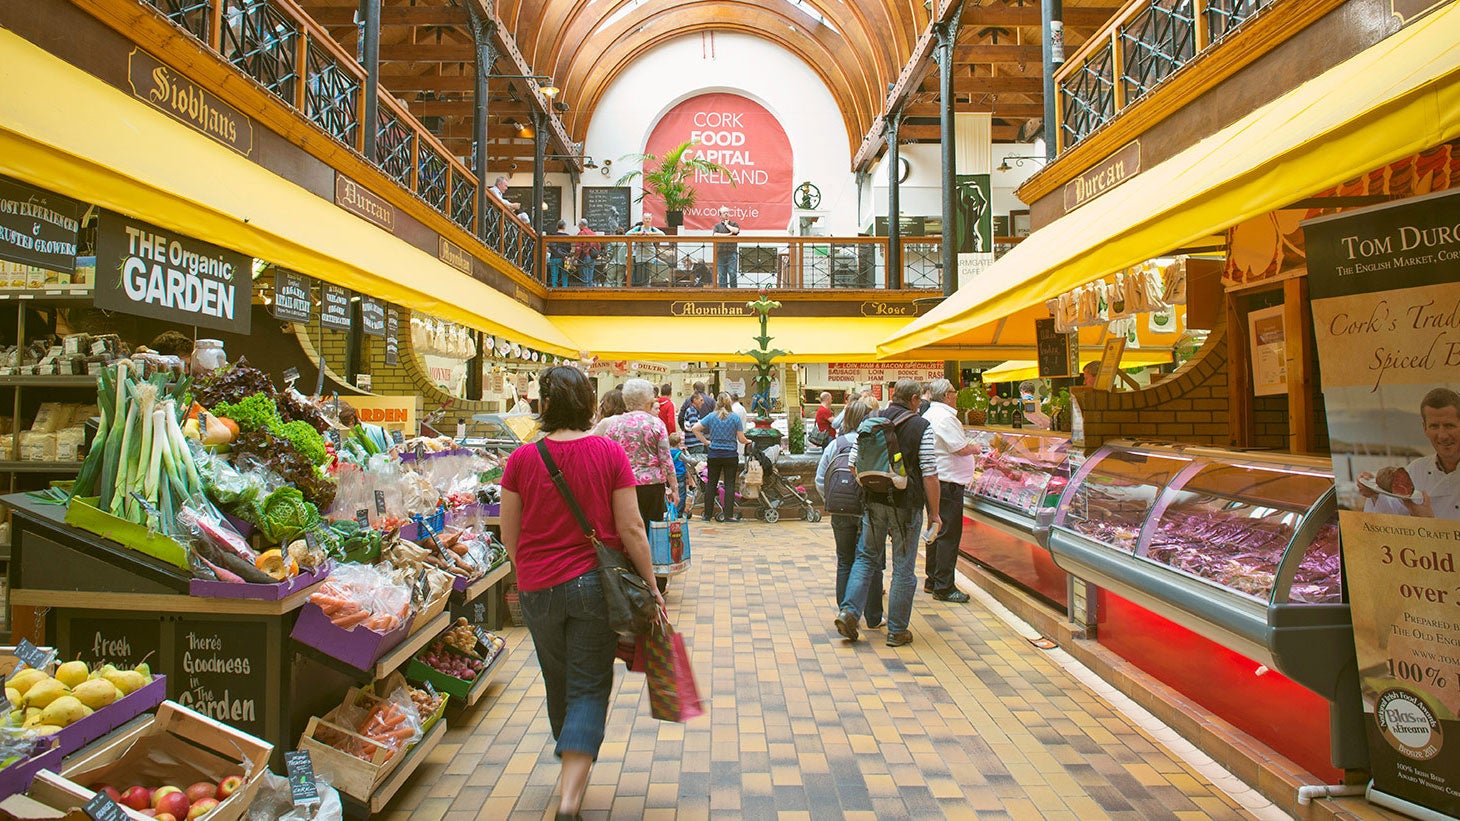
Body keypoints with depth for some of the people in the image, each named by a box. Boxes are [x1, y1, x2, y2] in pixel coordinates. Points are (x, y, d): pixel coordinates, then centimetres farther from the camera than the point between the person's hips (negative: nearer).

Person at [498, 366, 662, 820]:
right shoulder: (609, 453, -10)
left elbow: (509, 534, 1)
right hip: (594, 583, -2)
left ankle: (572, 765, 46)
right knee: (589, 689, 9)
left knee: (558, 684, 23)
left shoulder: (521, 459, -6)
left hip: (537, 589, 2)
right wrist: (650, 586, 1)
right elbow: (631, 530, -9)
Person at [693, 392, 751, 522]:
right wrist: (748, 441, 17)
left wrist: (705, 441, 3)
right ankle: (729, 515, 1)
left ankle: (707, 514, 14)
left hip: (714, 455, 2)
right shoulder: (735, 417, -5)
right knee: (729, 484, 3)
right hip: (731, 455, -2)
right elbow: (741, 439, -4)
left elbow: (695, 428, -5)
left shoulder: (711, 416, -1)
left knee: (711, 484, 9)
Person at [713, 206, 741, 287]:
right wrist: (729, 235, -5)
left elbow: (736, 230, -9)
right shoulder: (717, 225, 14)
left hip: (732, 253, -1)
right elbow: (716, 235, -4)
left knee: (732, 273, -8)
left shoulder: (734, 224, 14)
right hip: (720, 253, 1)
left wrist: (727, 224, 5)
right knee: (722, 274, 1)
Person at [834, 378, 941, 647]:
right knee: (903, 569, 7)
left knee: (867, 557, 17)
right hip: (906, 505, -4)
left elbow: (854, 464, 6)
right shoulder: (921, 427, -8)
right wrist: (934, 513, -3)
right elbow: (930, 474, -10)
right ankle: (897, 631, 16)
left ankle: (849, 611, 5)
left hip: (874, 502, 4)